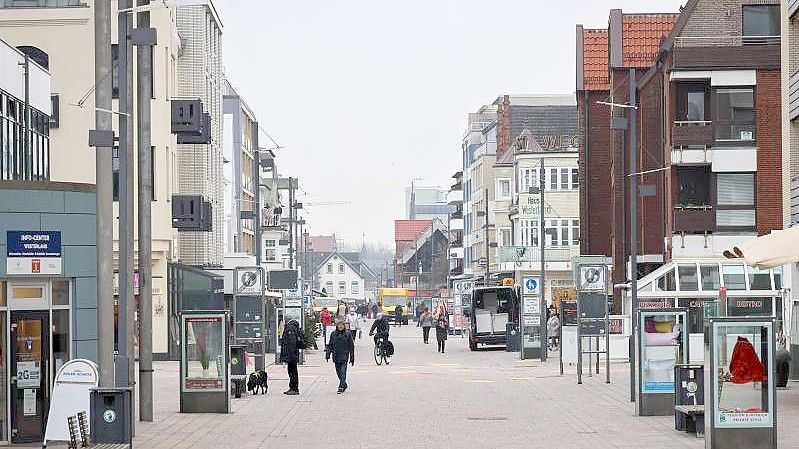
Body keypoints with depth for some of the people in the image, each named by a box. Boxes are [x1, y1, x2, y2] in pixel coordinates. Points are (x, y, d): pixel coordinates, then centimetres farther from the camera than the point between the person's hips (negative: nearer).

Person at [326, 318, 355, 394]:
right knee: (338, 372, 9)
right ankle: (344, 385, 27)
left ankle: (341, 387, -10)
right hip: (336, 356, 3)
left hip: (344, 357, -3)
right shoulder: (333, 334, 6)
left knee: (343, 372, -10)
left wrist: (352, 358, 1)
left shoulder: (348, 334, -1)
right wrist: (327, 355, 2)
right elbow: (330, 345, 11)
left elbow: (351, 347, 2)